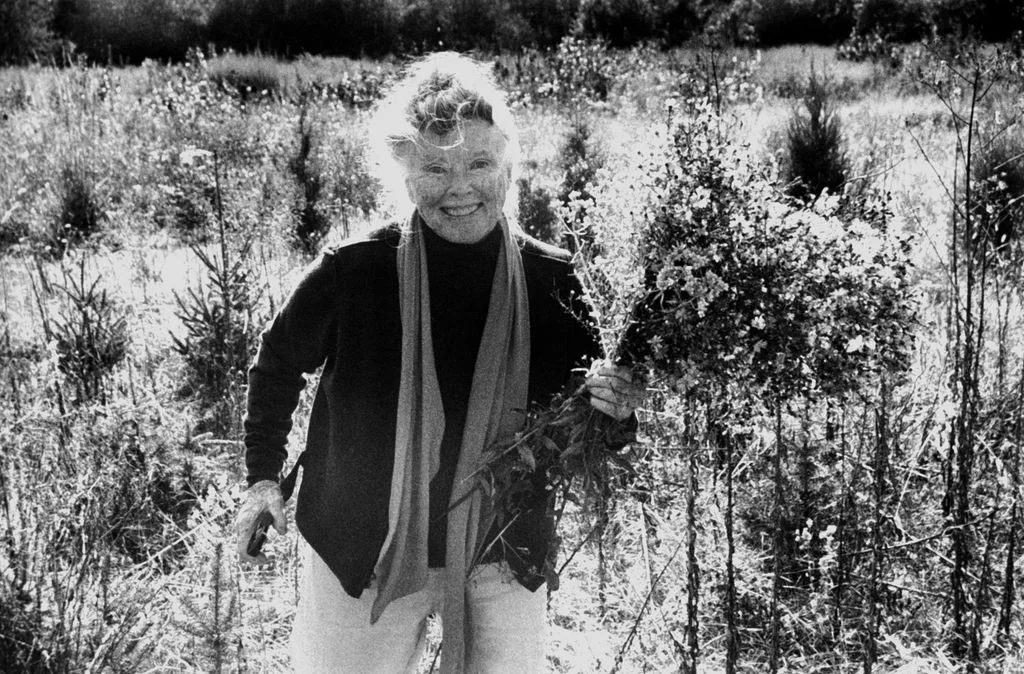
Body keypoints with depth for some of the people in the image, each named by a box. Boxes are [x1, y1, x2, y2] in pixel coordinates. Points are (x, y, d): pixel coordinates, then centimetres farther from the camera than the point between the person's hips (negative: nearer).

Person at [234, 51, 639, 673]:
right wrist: (264, 475, 5)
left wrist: (610, 413, -18)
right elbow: (279, 363, 6)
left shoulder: (553, 282, -8)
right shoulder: (353, 272, -13)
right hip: (363, 556, -1)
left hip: (504, 563, 1)